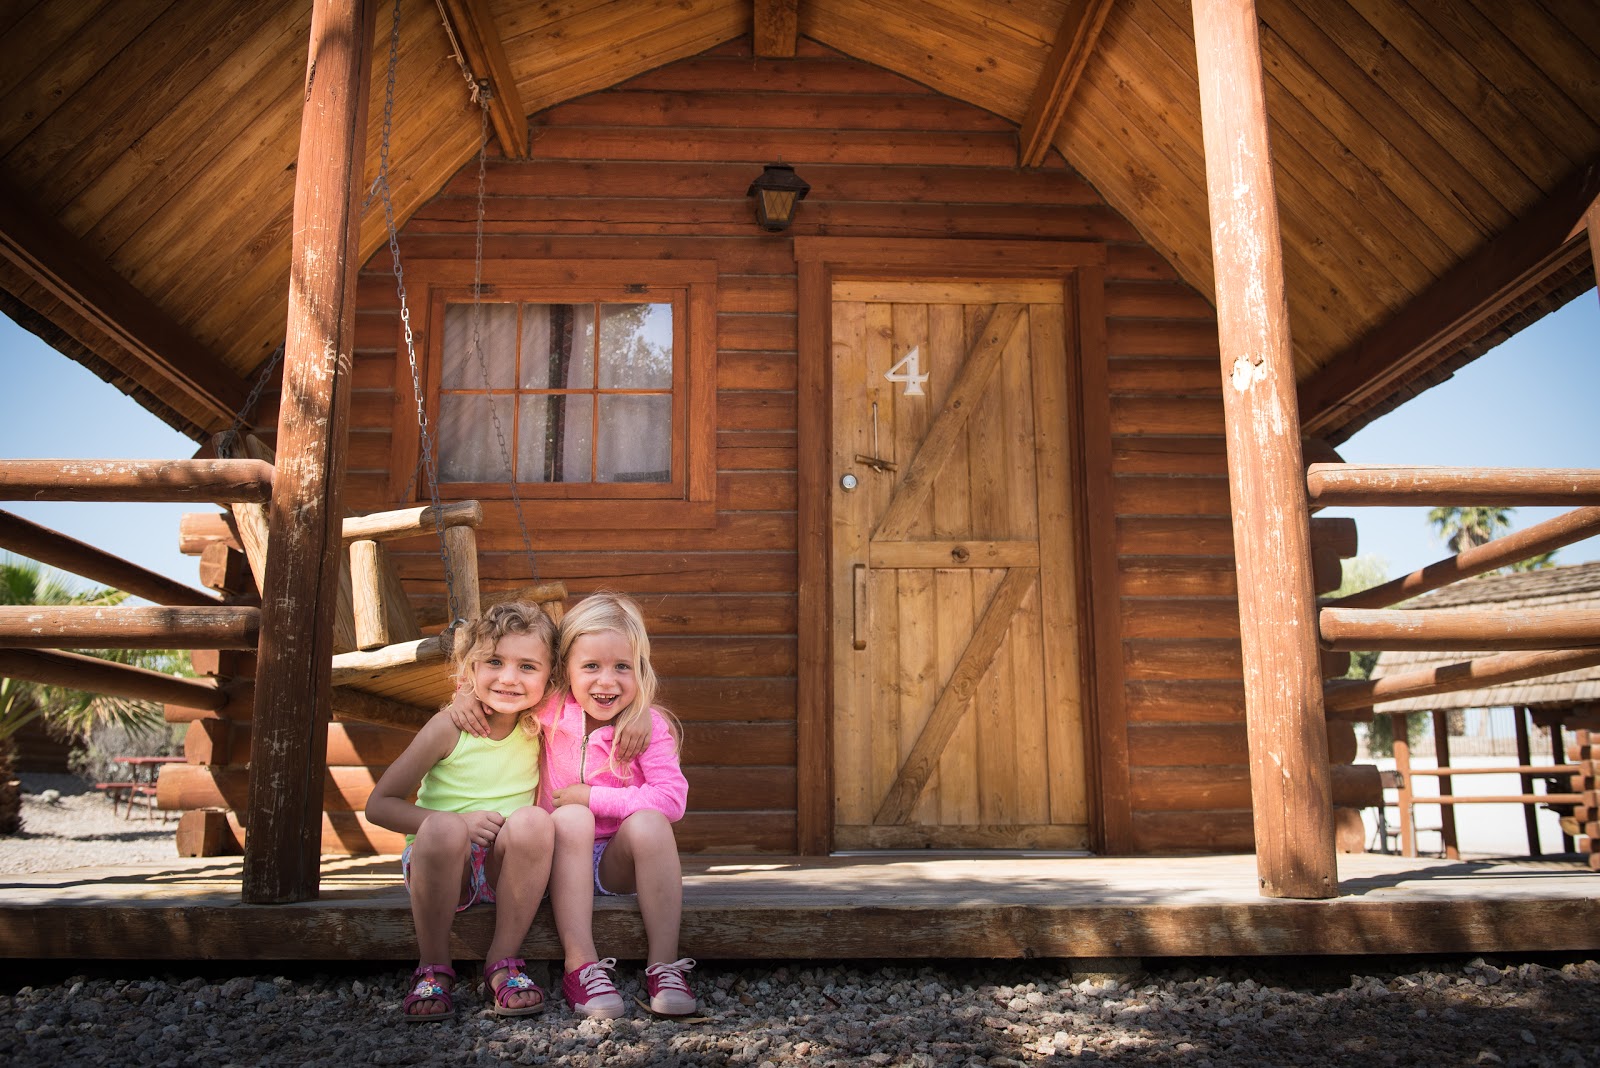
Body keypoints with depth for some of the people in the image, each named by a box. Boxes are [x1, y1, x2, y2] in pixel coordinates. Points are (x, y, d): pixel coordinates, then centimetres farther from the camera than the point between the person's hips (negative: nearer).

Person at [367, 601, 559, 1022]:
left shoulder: (539, 730, 0)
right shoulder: (449, 727, -9)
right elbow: (379, 804, -8)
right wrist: (460, 824, -20)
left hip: (506, 869, 2)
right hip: (446, 865, -2)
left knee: (533, 821, -29)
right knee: (443, 827, -34)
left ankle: (502, 962, -14)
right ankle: (433, 968, -14)